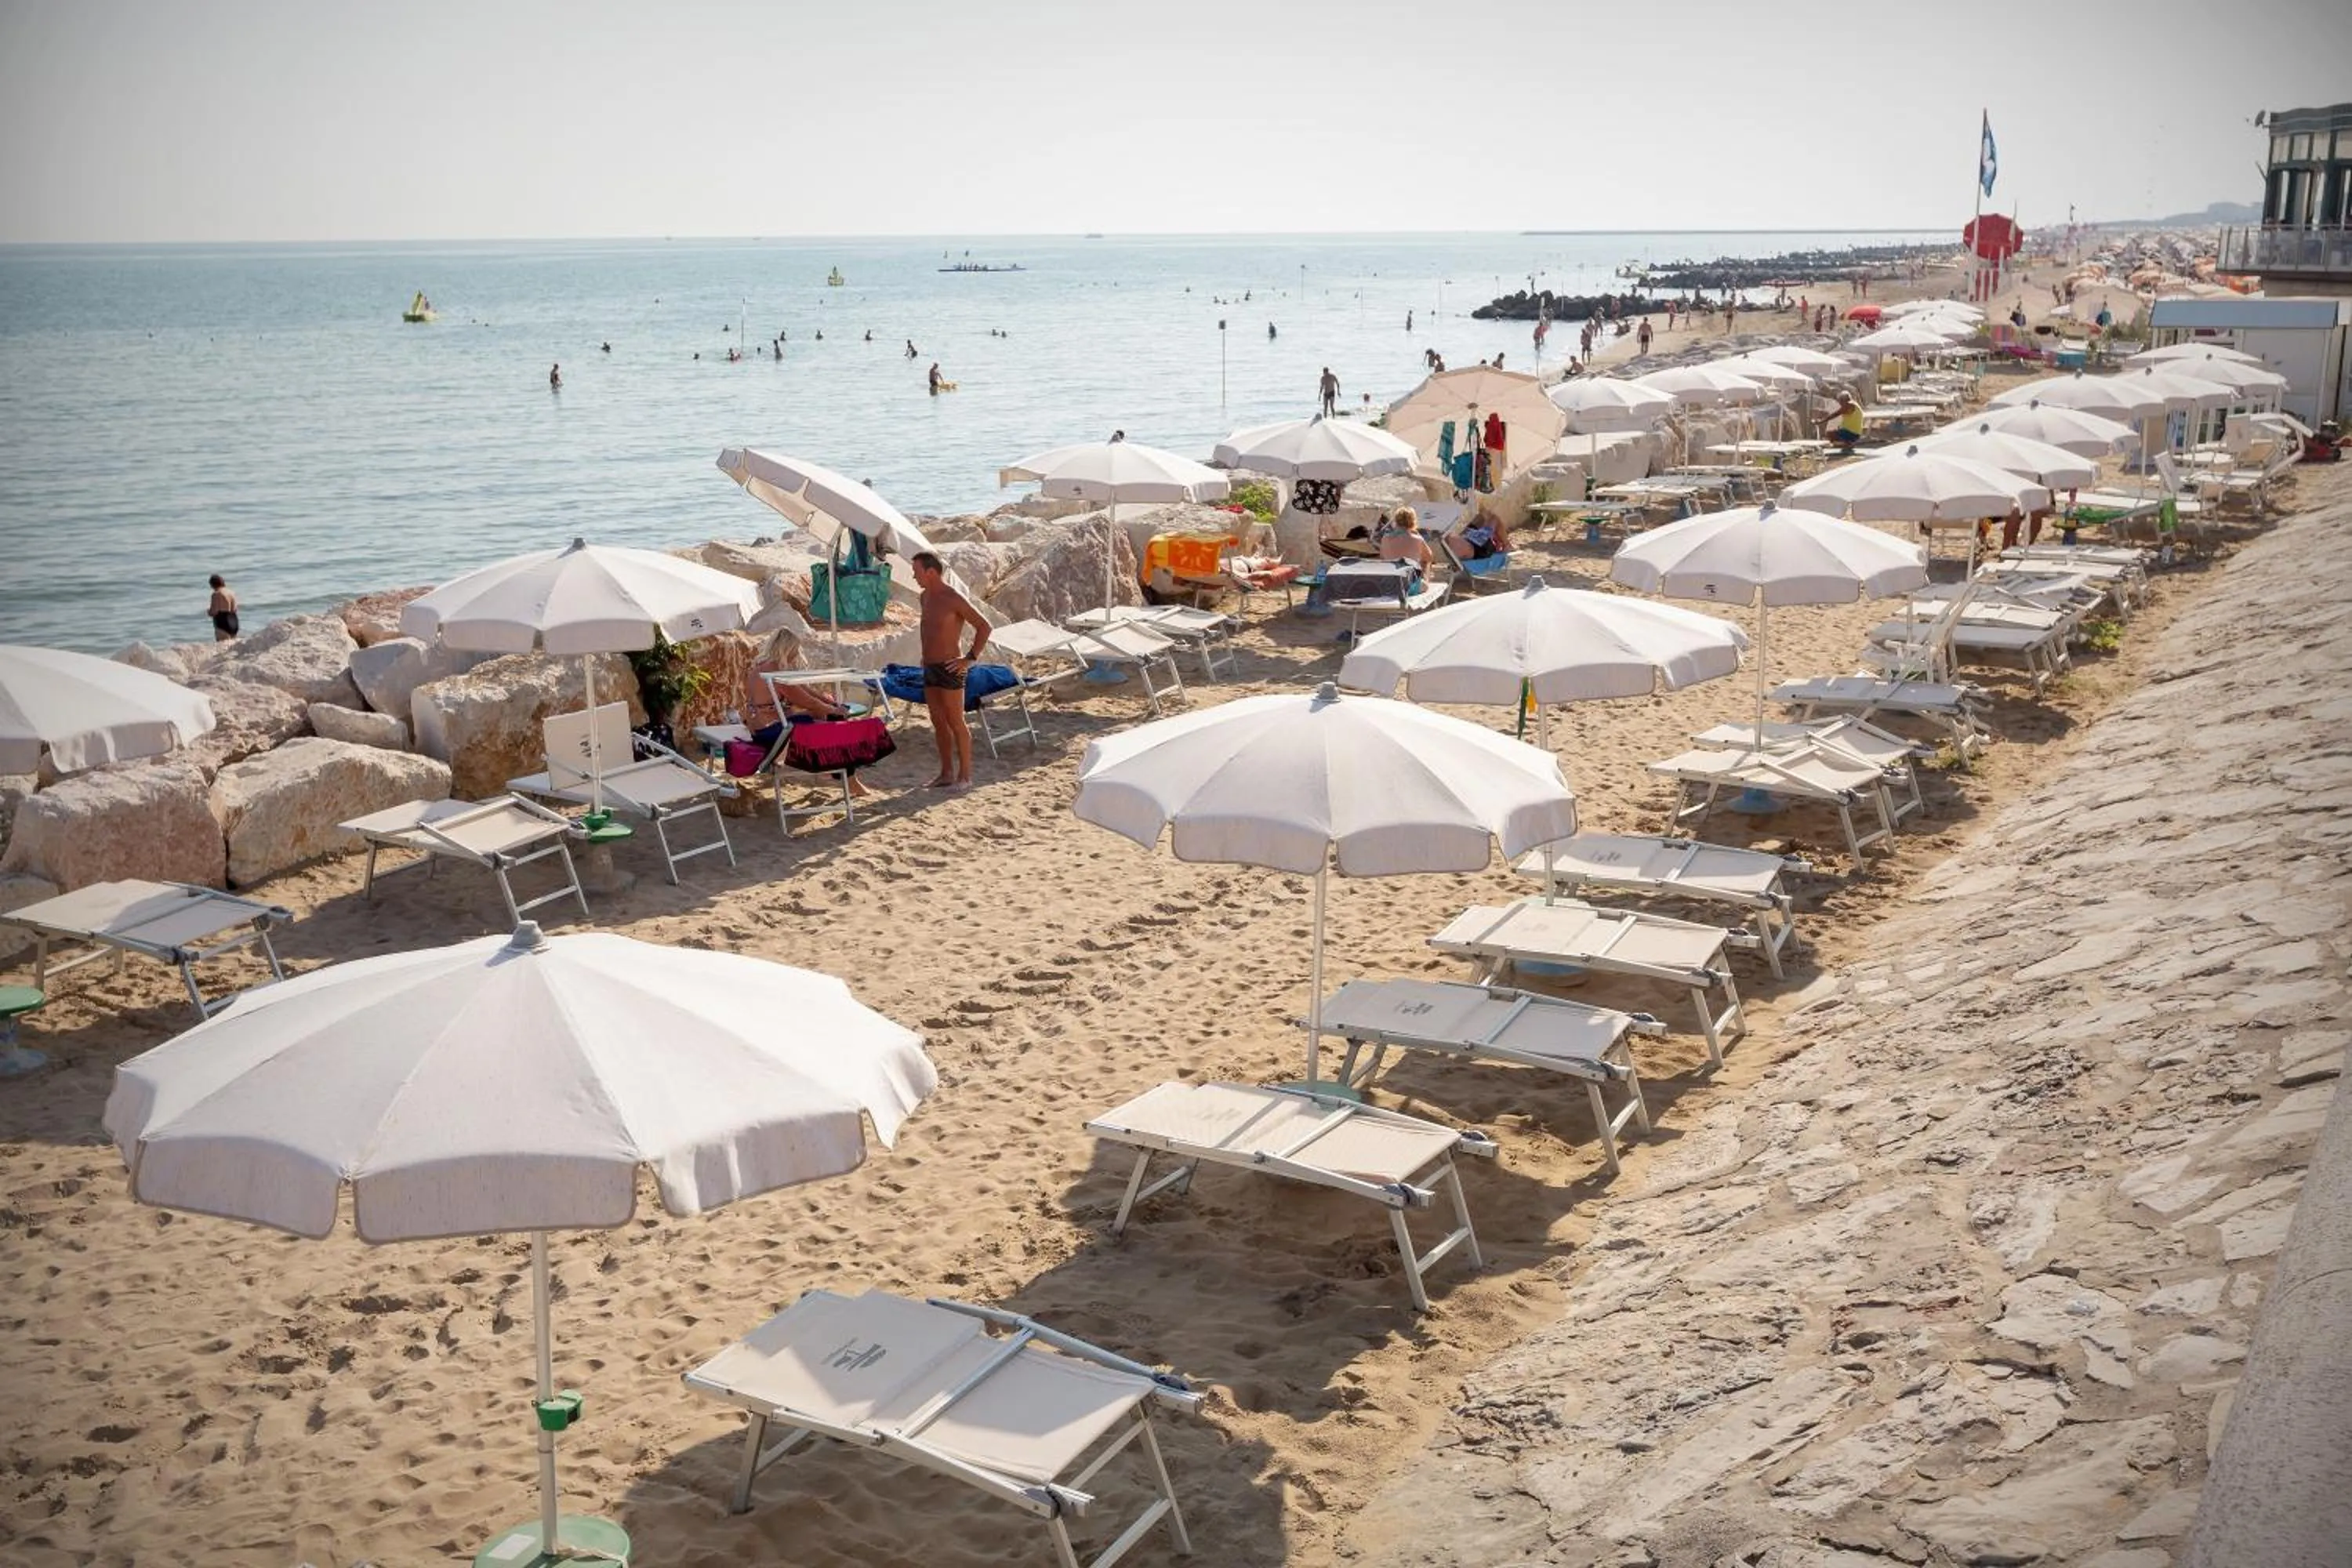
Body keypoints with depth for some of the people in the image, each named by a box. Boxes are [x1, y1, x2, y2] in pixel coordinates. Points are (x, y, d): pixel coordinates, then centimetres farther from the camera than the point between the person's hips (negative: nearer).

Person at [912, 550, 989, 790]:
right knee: (938, 723, 12)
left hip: (949, 669, -9)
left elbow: (984, 627, -15)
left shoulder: (954, 599, -15)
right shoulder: (926, 597, 11)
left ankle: (965, 776, 3)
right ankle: (947, 773, 19)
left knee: (956, 723, -3)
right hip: (930, 669, 9)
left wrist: (971, 658, -15)